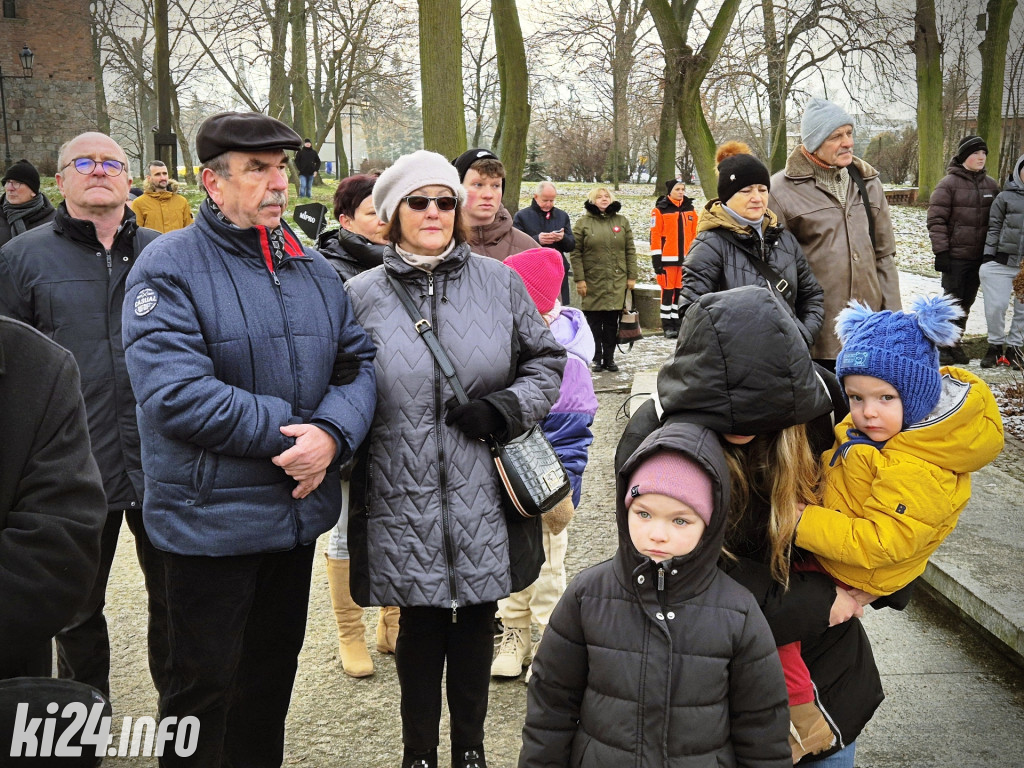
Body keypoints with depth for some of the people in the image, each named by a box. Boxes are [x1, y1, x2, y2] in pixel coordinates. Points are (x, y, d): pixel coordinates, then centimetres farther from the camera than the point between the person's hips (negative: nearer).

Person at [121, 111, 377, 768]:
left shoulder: (315, 270, 8)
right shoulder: (170, 268, -12)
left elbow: (358, 363, 3)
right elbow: (174, 393, -23)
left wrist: (332, 434, -17)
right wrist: (288, 431, -21)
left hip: (298, 511, 6)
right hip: (211, 518, -6)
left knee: (275, 667, 22)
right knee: (205, 683, 9)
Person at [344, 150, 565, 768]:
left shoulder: (499, 282, 4)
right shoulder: (362, 295, 3)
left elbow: (547, 361, 9)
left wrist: (508, 407, -7)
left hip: (483, 496, 1)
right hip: (404, 500, -1)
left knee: (477, 621, 12)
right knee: (420, 625, 11)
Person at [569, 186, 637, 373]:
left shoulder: (622, 221, 10)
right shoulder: (583, 223, 2)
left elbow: (630, 251, 10)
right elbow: (575, 253, -2)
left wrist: (632, 276, 4)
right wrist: (579, 279, -8)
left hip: (617, 282, 2)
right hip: (592, 281, -2)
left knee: (612, 322, 5)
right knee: (594, 322, 3)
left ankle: (609, 358, 14)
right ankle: (597, 359, 12)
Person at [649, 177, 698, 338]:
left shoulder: (690, 209, 12)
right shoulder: (660, 210, -3)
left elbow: (694, 234, 16)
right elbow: (655, 235, -6)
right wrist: (656, 259, -10)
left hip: (686, 259, 5)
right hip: (668, 259, -4)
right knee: (668, 291, -1)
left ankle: (678, 323, 16)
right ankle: (667, 326, 6)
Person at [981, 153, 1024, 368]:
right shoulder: (1005, 197, 1)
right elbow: (994, 228, 3)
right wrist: (988, 256, -3)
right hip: (1002, 262, -2)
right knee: (996, 305, -3)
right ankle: (995, 345, 16)